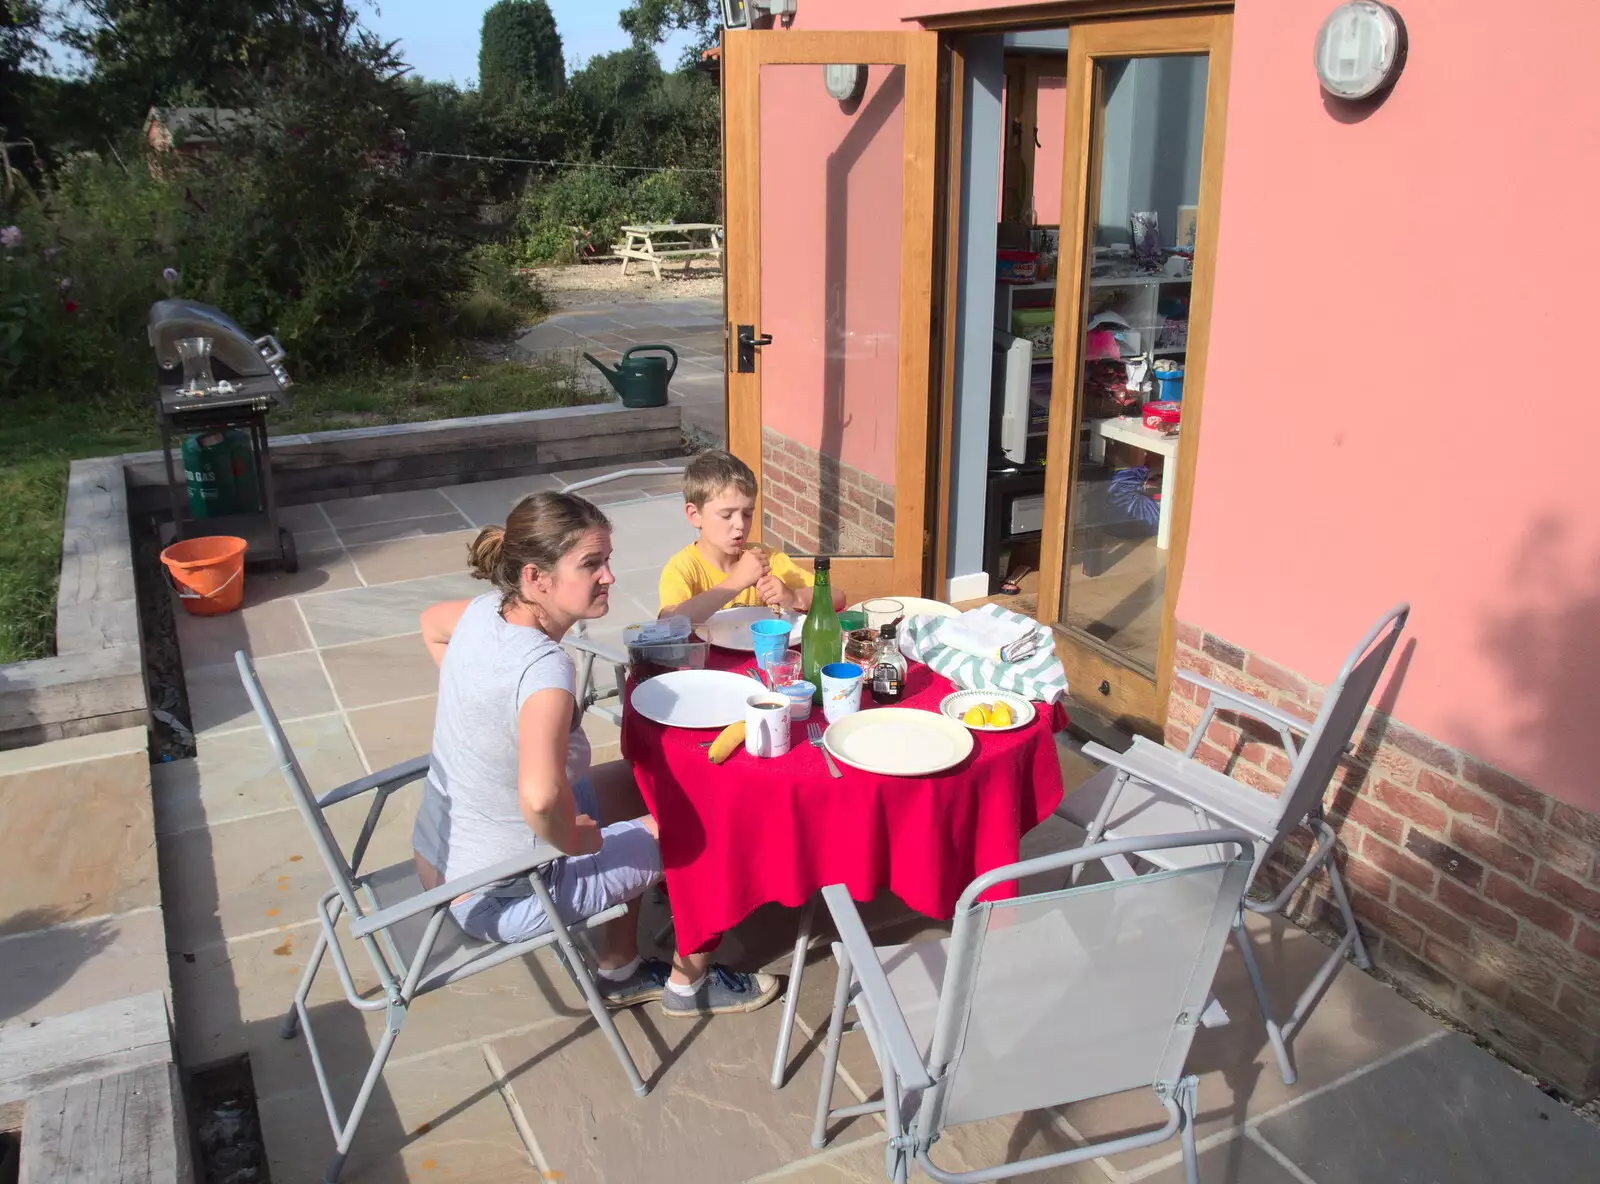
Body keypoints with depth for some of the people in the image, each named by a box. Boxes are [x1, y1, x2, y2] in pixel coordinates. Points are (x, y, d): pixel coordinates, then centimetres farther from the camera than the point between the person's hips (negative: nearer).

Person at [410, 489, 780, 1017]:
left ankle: (619, 970, 34)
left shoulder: (486, 611, -6)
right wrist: (576, 840, -26)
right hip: (497, 898, -8)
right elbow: (540, 797, -48)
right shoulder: (544, 666, -32)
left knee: (636, 780, 23)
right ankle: (690, 984, 28)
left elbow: (431, 623, 19)